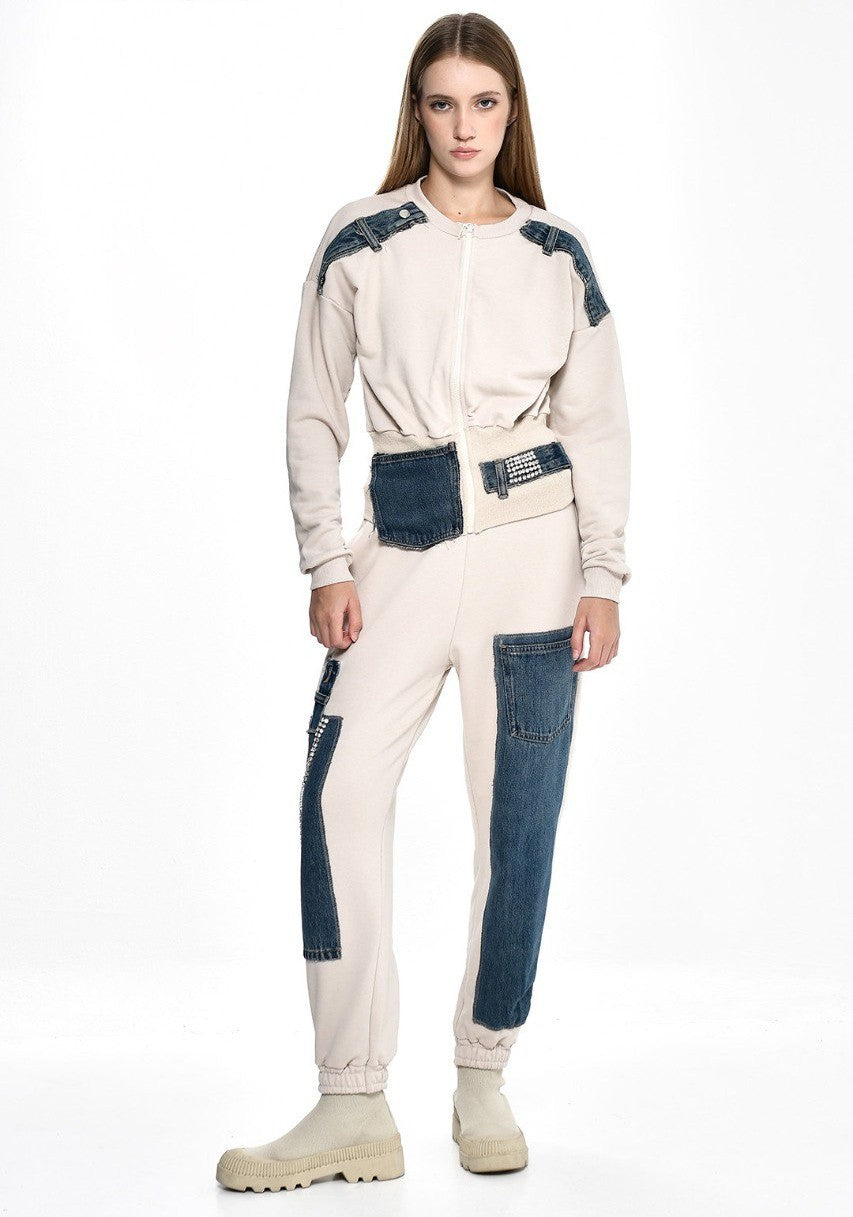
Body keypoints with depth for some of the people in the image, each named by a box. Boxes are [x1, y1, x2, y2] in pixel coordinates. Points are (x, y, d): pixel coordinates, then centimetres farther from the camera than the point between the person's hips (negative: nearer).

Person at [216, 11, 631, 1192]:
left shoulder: (559, 255, 7)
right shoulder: (360, 243, 4)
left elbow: (599, 424, 8)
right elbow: (314, 413, 5)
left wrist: (604, 578, 0)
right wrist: (326, 565, -3)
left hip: (534, 540, 1)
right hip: (403, 542, 0)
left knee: (517, 815, 2)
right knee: (339, 791, -14)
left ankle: (484, 1083, 17)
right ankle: (354, 1107, -7)